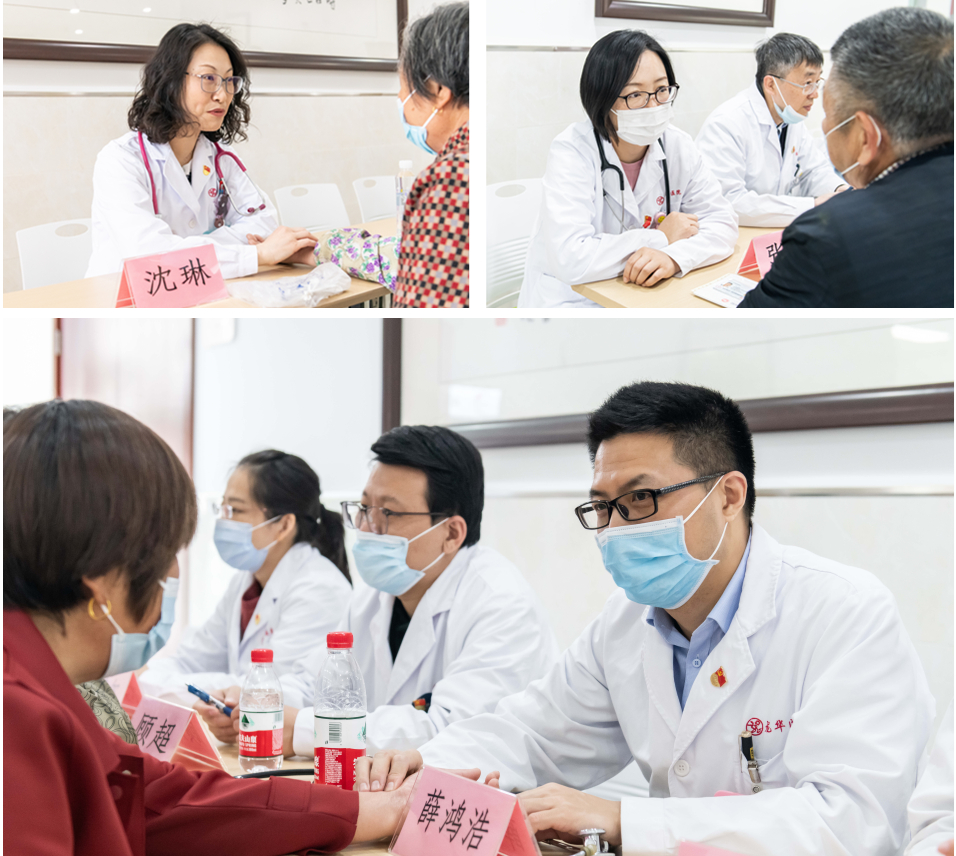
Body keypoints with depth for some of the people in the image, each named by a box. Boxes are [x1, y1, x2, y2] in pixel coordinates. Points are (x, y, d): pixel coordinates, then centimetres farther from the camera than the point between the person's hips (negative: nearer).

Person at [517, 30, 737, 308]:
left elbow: (721, 222, -2)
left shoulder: (678, 147, -1)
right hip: (570, 302, -6)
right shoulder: (571, 152, -17)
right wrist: (661, 238, -16)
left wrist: (675, 257, -24)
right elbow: (571, 261, -28)